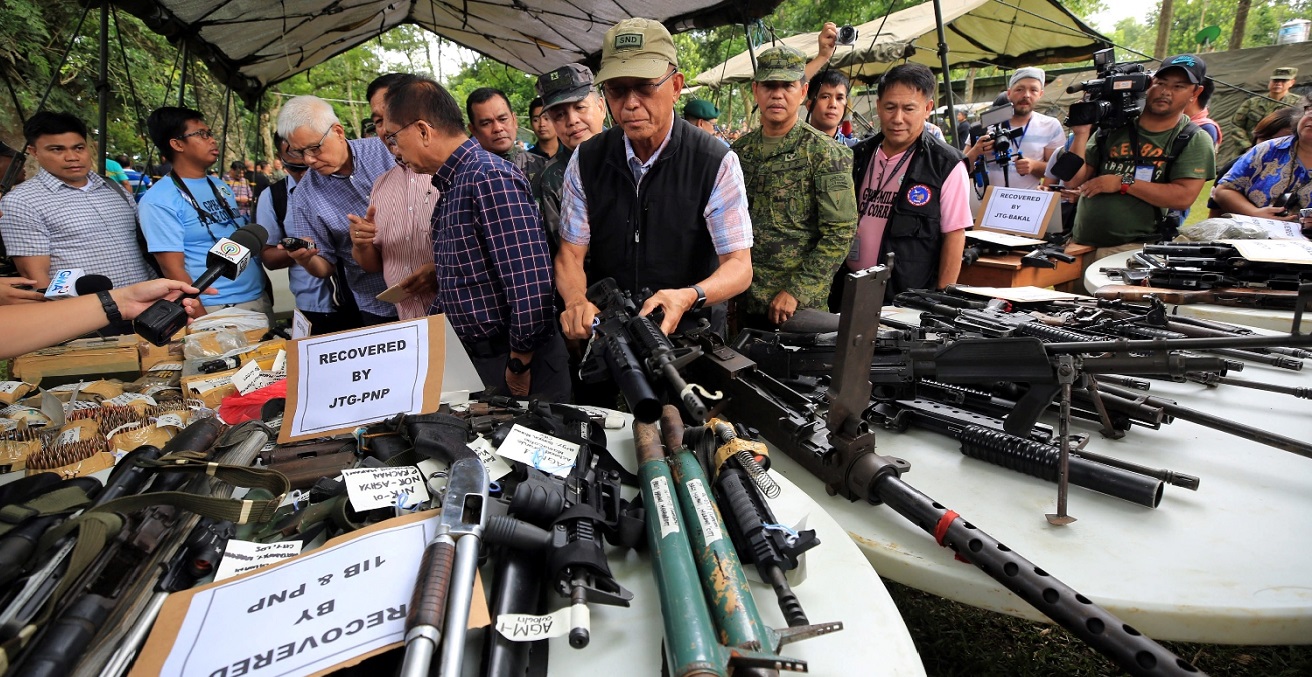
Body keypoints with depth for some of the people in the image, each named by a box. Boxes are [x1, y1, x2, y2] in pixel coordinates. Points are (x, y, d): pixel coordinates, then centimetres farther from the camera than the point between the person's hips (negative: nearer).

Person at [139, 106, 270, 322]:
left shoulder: (221, 187, 12)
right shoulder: (159, 200, -8)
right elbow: (172, 268, -13)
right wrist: (203, 321, -17)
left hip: (259, 300, 7)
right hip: (214, 311, -6)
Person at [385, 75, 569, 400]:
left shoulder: (490, 178, -19)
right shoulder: (452, 184, 12)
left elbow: (531, 281, -25)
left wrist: (519, 365, -17)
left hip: (523, 364, -9)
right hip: (475, 359, 9)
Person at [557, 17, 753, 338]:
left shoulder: (717, 163, -9)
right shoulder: (585, 161, 0)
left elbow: (739, 266, -11)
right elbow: (570, 253, 0)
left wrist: (689, 297, -33)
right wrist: (576, 300, -23)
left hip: (692, 334, -2)